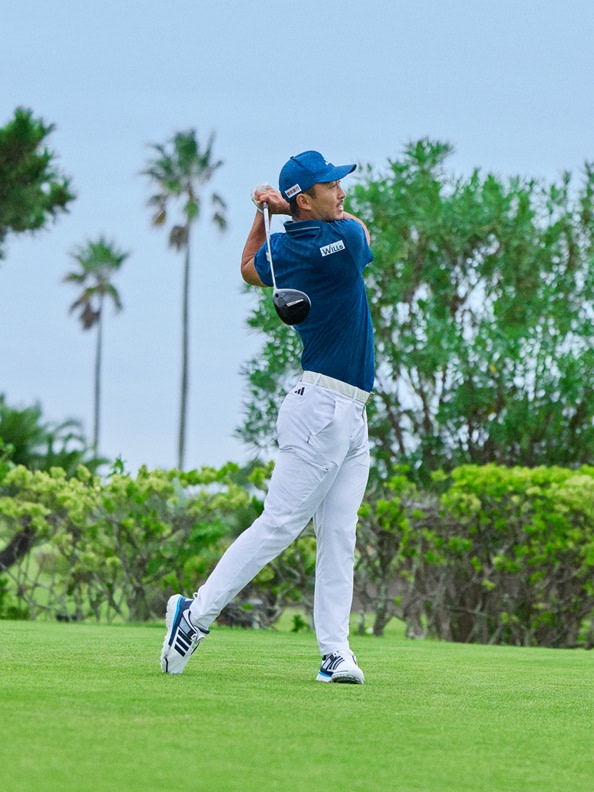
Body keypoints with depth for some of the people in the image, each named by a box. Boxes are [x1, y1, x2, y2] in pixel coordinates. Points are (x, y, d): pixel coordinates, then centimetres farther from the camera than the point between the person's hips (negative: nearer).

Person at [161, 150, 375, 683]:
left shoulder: (283, 248, 7)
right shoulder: (344, 239, -15)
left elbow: (249, 269, 30)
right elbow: (356, 228, 10)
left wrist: (266, 212, 18)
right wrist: (287, 209, 8)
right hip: (323, 406, -8)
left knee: (339, 536, 2)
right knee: (279, 524, -7)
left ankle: (335, 652, -3)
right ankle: (196, 614, -2)